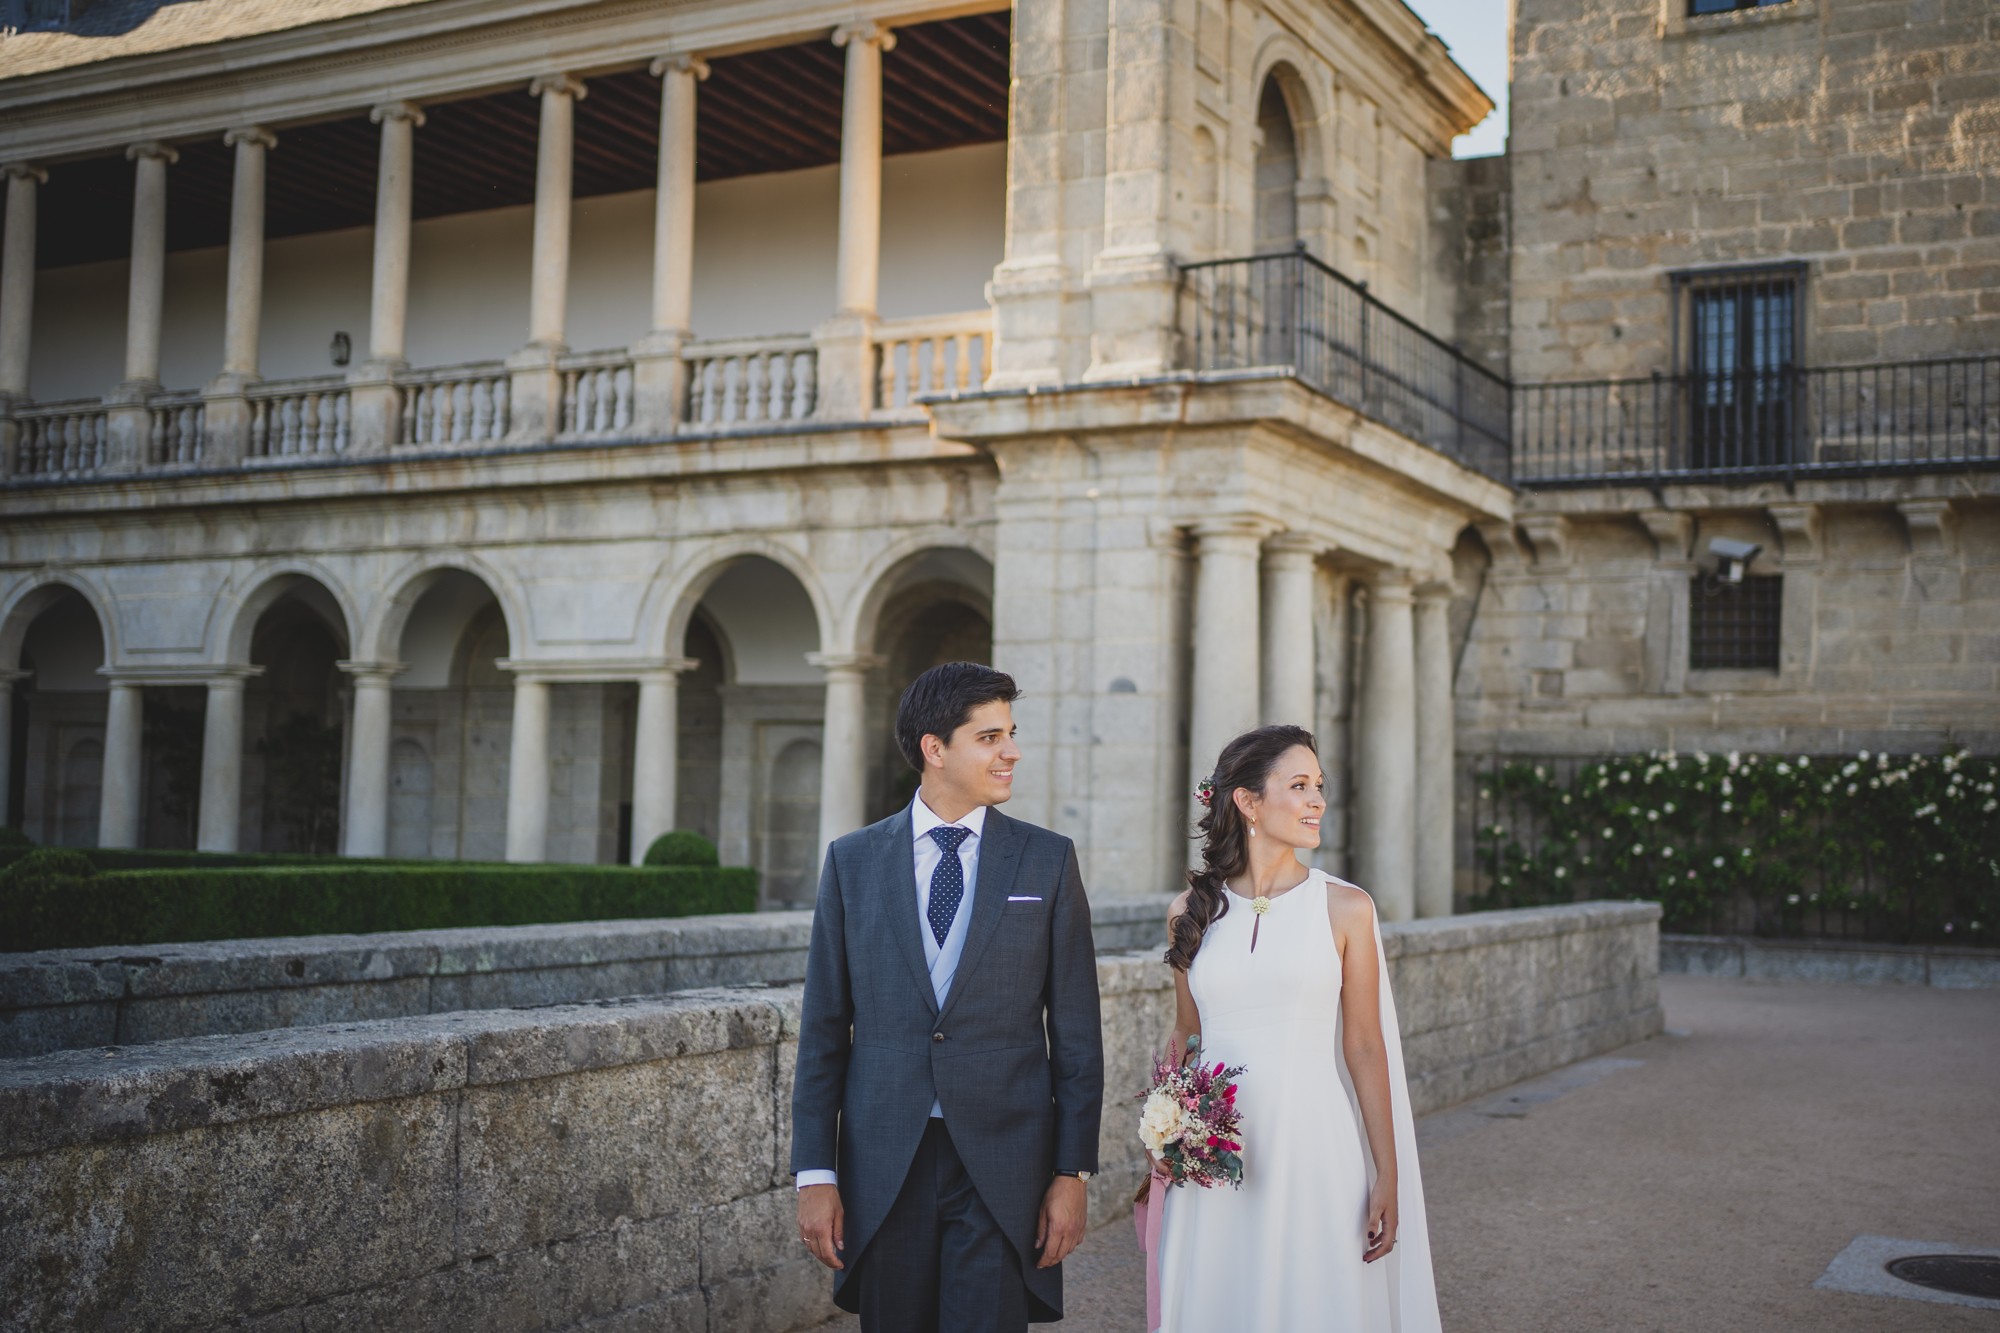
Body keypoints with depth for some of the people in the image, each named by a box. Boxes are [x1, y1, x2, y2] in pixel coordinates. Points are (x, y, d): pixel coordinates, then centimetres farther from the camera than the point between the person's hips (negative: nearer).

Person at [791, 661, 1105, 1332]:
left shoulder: (1048, 860, 2)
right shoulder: (852, 861, 4)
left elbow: (1076, 1031, 2)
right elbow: (824, 1030, 4)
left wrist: (1073, 1174, -2)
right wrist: (814, 1174, 0)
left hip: (1005, 1167, -1)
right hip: (882, 1169, 1)